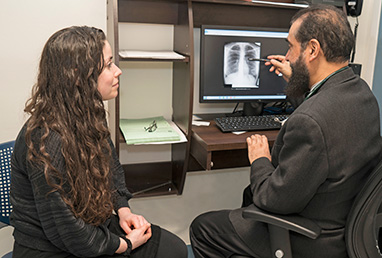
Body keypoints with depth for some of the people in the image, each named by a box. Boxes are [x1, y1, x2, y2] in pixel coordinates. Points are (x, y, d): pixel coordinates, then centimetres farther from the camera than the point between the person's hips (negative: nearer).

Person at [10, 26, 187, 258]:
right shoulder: (47, 142, -30)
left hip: (95, 224, 8)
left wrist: (123, 209, 1)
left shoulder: (89, 117, -2)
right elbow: (67, 233, -24)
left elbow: (112, 165, 15)